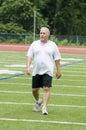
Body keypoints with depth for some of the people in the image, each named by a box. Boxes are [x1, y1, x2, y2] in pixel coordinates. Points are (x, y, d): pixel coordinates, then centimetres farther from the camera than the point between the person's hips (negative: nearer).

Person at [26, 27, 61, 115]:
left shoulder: (52, 45, 4)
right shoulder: (34, 44, 7)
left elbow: (57, 59, 7)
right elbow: (29, 56, 4)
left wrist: (58, 71, 5)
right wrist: (28, 67, -10)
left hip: (47, 71, -3)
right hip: (36, 71, 3)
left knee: (46, 89, -14)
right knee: (34, 89, 9)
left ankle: (44, 108, -13)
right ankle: (38, 101, 38)